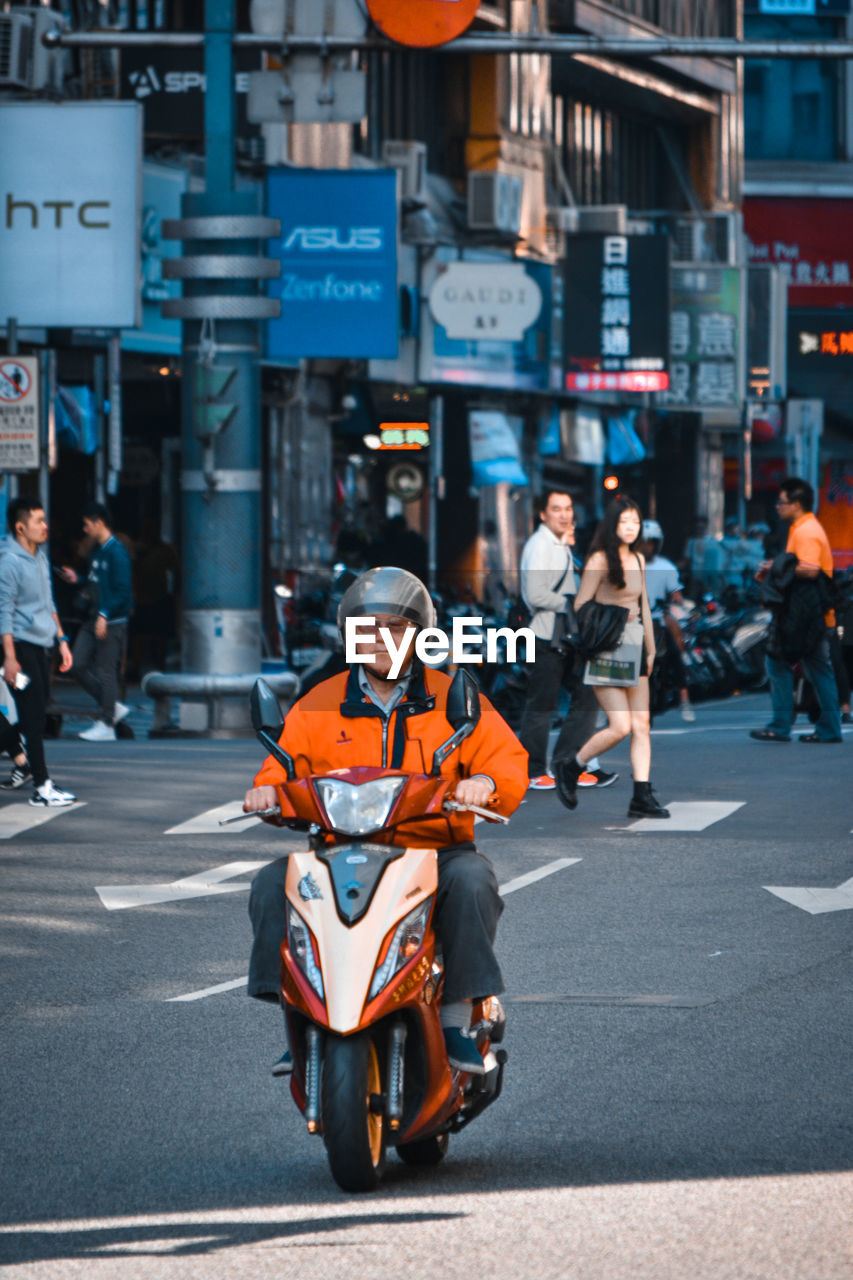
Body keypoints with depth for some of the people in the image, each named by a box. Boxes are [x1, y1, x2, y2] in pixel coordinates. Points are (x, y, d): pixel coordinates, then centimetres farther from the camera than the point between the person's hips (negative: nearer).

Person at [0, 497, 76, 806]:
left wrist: (61, 640, 21)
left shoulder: (40, 558, 14)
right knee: (34, 718, -8)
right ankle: (41, 787, -7)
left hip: (42, 646, 8)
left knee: (37, 716, 11)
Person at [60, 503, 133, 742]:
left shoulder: (116, 552, -14)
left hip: (112, 621, -9)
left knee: (106, 671, -5)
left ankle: (106, 726, 0)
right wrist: (77, 579, 14)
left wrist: (105, 615, -24)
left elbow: (122, 591, -18)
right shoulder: (97, 550, 14)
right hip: (94, 620, 9)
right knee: (79, 665, 7)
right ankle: (113, 707, 18)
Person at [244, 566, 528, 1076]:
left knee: (472, 881, -34)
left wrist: (485, 782, -24)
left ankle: (458, 1016, -23)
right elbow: (288, 763, 11)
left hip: (436, 848, -2)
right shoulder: (319, 706, 13)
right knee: (273, 885, -22)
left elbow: (509, 762, 0)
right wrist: (268, 788, -13)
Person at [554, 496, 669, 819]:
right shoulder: (599, 560, -9)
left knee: (642, 725, 1)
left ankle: (642, 797, 1)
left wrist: (650, 648, 20)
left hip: (634, 647, 7)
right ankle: (570, 769, 8)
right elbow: (580, 608, -9)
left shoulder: (638, 560, 12)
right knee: (621, 726, -12)